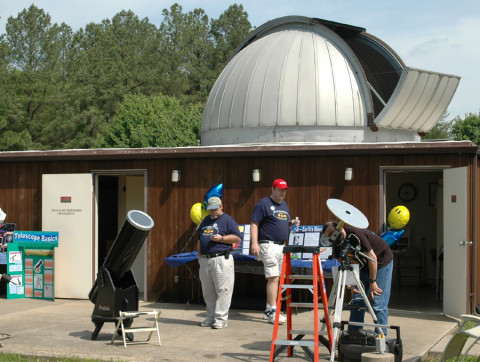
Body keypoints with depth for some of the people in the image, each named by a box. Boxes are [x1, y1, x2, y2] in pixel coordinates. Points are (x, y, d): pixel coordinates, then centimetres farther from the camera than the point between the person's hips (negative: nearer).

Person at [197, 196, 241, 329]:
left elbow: (237, 237, -5)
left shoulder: (227, 220, 1)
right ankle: (210, 317, 18)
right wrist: (199, 255, 17)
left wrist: (221, 238, -15)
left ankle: (221, 319, -3)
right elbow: (199, 239, 27)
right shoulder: (206, 220, 21)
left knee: (222, 290, -7)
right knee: (208, 292, 9)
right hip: (205, 260, 7)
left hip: (222, 259, -7)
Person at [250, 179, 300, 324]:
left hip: (281, 245, 8)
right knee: (273, 278, -14)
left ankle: (268, 310, 17)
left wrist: (291, 223, 5)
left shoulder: (284, 205, 19)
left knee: (276, 278, 10)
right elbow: (254, 224, -10)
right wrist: (254, 243, -20)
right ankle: (273, 312, -14)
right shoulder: (264, 203, -6)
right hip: (268, 245, -8)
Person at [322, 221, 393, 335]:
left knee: (378, 303, -12)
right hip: (365, 266, 7)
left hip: (382, 263, -7)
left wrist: (372, 281, -19)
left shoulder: (356, 234, -28)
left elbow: (372, 258, -25)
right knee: (357, 300, 2)